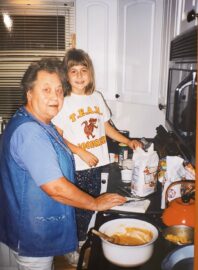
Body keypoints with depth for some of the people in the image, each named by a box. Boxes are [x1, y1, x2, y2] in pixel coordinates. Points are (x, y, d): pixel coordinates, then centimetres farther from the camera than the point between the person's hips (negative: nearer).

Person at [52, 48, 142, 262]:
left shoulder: (97, 97, 5)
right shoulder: (63, 103, -10)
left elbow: (106, 126, 13)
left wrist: (128, 141, 7)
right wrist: (81, 153, -18)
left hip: (97, 164, 5)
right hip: (76, 167, -5)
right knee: (77, 208, 6)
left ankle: (80, 241, 40)